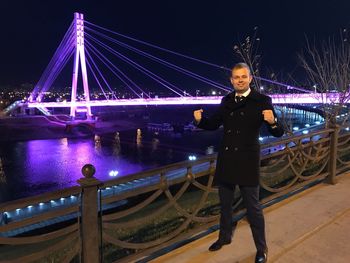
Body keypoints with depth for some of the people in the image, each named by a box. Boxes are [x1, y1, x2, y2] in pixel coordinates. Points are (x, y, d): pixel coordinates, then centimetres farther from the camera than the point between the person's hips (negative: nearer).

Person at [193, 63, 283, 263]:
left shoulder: (262, 100, -8)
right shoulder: (227, 100, 6)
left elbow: (278, 133, -10)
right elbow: (213, 124, 12)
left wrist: (273, 122, -33)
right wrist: (200, 120, -9)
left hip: (247, 161, -5)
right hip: (226, 159, 5)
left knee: (253, 207, 7)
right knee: (225, 203, 20)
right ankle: (225, 236, 43)